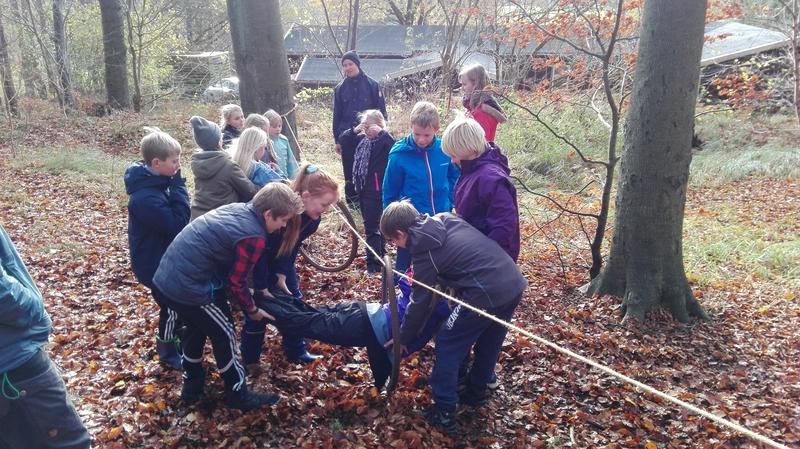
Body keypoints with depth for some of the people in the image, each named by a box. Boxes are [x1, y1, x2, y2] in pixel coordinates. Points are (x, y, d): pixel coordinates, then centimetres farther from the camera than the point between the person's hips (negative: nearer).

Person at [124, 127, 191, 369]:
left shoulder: (158, 181, -1)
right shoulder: (145, 197, -32)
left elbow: (179, 215, 7)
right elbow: (177, 224, -31)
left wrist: (176, 185, -7)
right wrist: (177, 186, -29)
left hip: (168, 257, 9)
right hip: (156, 265, -9)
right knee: (172, 308, 10)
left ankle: (174, 340, 45)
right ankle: (168, 351, 32)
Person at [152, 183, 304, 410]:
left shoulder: (237, 208, 6)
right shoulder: (254, 237, -19)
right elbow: (236, 281, -11)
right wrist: (252, 310, 7)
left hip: (165, 278, 9)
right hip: (188, 288, -9)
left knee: (197, 326, 28)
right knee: (224, 334, 10)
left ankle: (192, 386, 43)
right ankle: (238, 394, 25)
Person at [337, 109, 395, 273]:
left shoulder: (384, 141, -12)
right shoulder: (362, 139, 8)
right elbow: (342, 141, 9)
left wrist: (381, 132, -29)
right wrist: (354, 130, -6)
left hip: (376, 191, -8)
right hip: (362, 188, 8)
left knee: (372, 226, -7)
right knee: (370, 224, 19)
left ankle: (374, 262, 0)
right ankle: (379, 254, 34)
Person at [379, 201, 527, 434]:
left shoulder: (424, 250, -6)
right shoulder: (446, 219, 14)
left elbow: (420, 303, -1)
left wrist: (403, 339, 12)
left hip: (487, 294, -8)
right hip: (514, 283, 9)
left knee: (447, 346, 8)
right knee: (488, 344, 26)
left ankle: (444, 413, 14)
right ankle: (475, 394, 44)